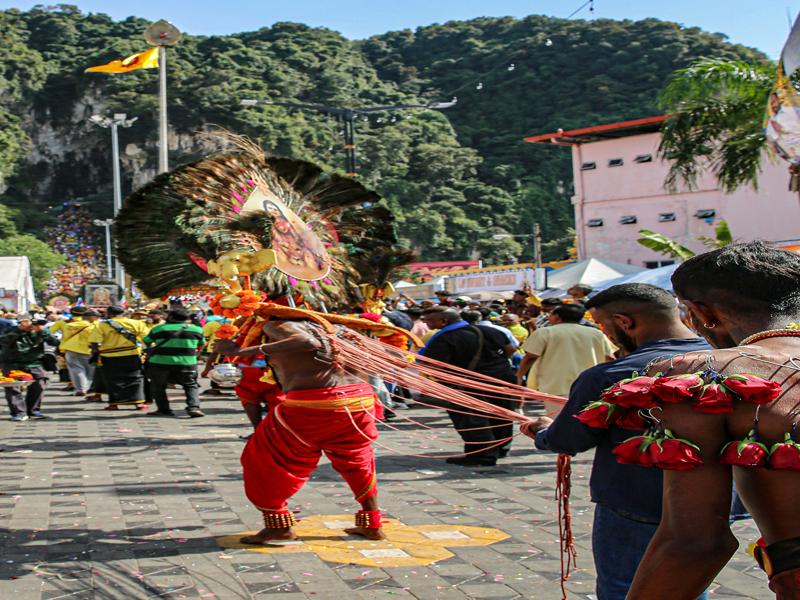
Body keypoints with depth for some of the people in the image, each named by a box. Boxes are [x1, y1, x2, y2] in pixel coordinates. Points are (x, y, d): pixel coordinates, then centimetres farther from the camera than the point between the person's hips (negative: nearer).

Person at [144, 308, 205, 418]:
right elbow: (200, 345, 16)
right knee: (191, 386, 16)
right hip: (187, 363, 1)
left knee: (158, 386, 19)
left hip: (160, 363, -1)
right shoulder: (197, 330, 3)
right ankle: (194, 407, -3)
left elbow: (146, 342, 10)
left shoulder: (159, 329, 0)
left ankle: (164, 409, 14)